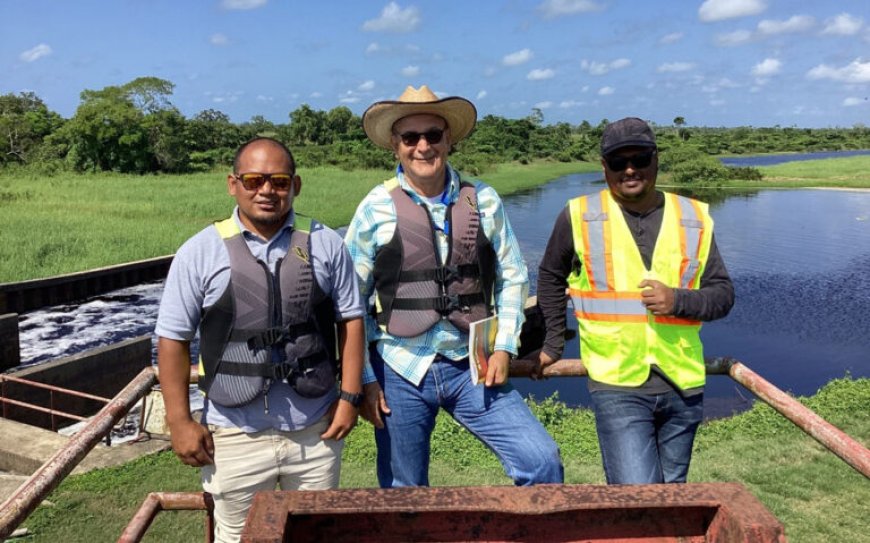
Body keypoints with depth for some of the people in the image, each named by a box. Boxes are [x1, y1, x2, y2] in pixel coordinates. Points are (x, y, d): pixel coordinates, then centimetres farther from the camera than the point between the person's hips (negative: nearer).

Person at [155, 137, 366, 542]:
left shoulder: (326, 245, -1)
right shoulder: (200, 252, -5)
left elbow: (350, 320, 3)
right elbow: (172, 338, -3)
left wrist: (350, 396, -3)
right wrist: (179, 421, -5)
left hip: (315, 428, 2)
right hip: (235, 435, -1)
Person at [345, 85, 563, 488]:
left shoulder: (483, 201, 3)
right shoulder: (376, 208, -3)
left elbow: (512, 277, 10)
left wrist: (504, 347, -1)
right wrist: (364, 378, -1)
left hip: (471, 366, 1)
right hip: (401, 371, -1)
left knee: (542, 462, -7)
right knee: (404, 496, 12)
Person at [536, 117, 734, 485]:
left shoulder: (694, 219, 4)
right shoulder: (579, 217, -2)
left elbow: (723, 293, 6)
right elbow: (551, 276, 13)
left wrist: (678, 300, -15)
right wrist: (553, 344, 13)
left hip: (682, 386, 4)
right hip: (617, 387, -3)